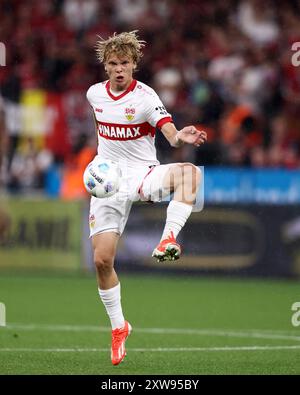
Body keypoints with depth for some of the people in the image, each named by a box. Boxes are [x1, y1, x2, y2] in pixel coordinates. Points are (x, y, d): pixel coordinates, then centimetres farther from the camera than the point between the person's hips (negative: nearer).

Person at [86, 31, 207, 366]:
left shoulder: (145, 96, -11)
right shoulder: (95, 94, 3)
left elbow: (170, 132, -26)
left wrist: (180, 137, -48)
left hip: (142, 174, -3)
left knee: (189, 172, -35)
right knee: (102, 259, -4)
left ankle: (168, 240, -45)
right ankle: (118, 328, 15)